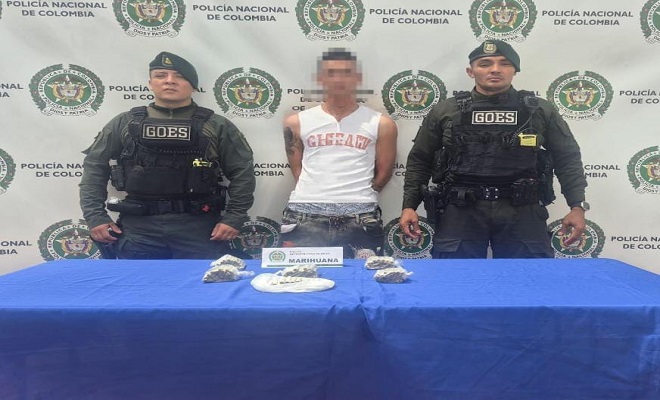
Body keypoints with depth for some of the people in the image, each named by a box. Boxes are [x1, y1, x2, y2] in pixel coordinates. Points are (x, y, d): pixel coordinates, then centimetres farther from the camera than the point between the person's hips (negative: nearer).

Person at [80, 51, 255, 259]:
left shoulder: (216, 126, 4)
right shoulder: (124, 123, 9)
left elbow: (242, 171, 1)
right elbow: (94, 167, 11)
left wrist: (233, 217, -7)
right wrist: (95, 216, 2)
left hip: (199, 228, -1)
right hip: (138, 227, 2)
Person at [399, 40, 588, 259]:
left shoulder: (540, 110, 6)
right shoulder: (445, 111, 4)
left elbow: (568, 158, 10)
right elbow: (419, 160, 8)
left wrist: (577, 206, 1)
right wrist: (409, 205, 1)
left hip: (522, 213, 1)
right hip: (460, 212, 0)